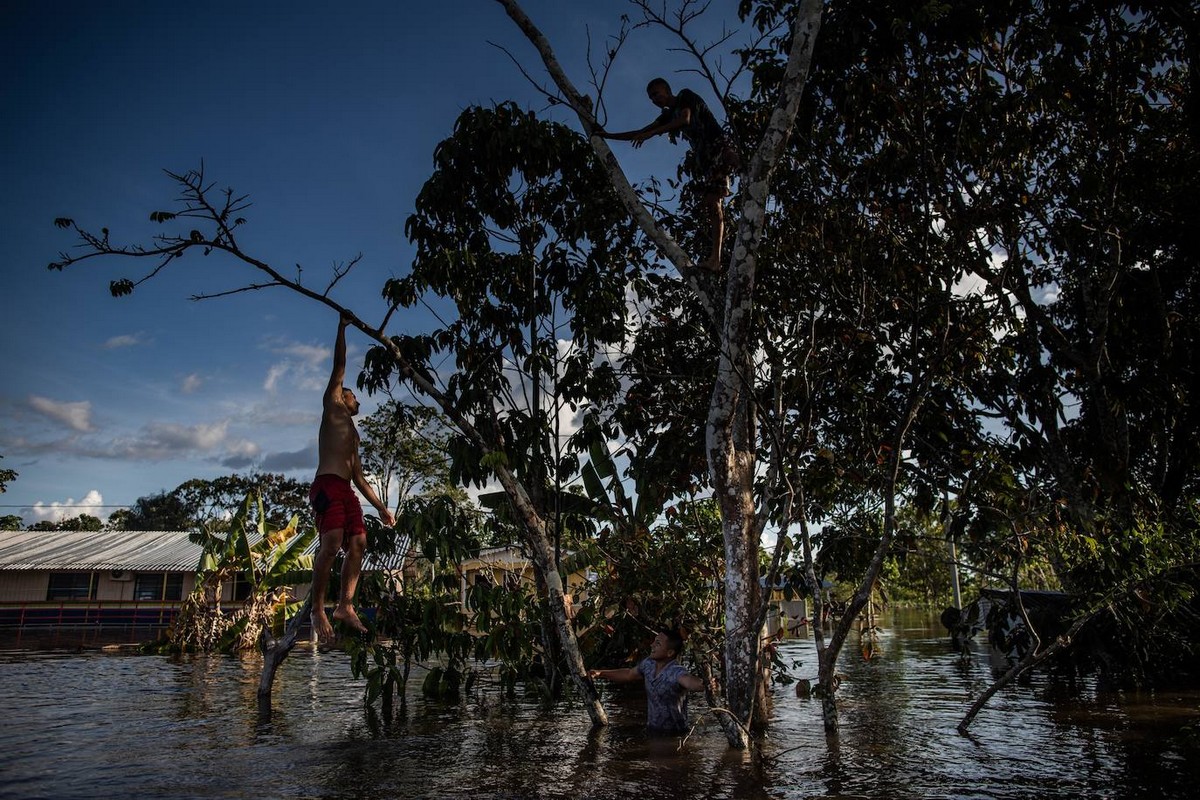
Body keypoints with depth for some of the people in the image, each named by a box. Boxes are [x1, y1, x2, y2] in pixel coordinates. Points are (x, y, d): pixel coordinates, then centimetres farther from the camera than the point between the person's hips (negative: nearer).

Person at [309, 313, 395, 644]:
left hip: (347, 490, 8)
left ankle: (345, 605, -7)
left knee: (358, 544, -6)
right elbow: (339, 366, 9)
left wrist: (381, 507, 25)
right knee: (332, 544, -19)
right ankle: (318, 610, -17)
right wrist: (342, 328, 13)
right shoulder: (332, 408, 15)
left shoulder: (353, 433, 32)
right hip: (327, 485, -8)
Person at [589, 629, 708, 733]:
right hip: (652, 730, 6)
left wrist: (703, 684, -70)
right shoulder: (648, 663, 0)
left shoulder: (676, 672, -23)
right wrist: (600, 673, 18)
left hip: (673, 734, -6)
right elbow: (629, 674, 21)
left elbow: (691, 682, -46)